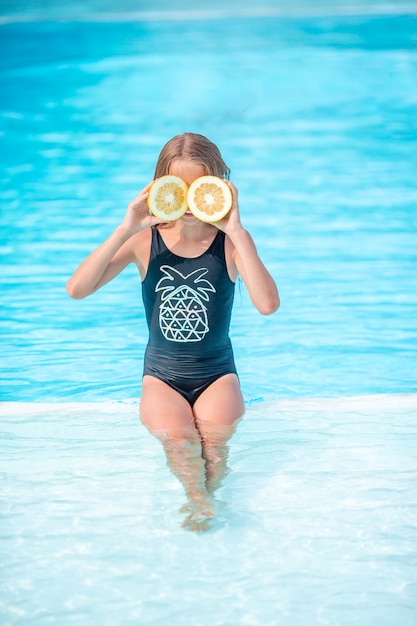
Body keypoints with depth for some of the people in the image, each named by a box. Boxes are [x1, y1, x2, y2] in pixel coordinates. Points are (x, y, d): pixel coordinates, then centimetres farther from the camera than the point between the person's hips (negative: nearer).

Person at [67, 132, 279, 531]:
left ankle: (205, 500, 6)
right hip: (162, 376, 0)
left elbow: (268, 304, -26)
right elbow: (77, 289, -18)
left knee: (214, 438, -28)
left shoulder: (230, 243, -9)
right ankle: (199, 500, 5)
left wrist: (237, 231, -29)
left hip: (217, 374, 0)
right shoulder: (145, 241, -7)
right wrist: (126, 229, -25)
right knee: (177, 438, -29)